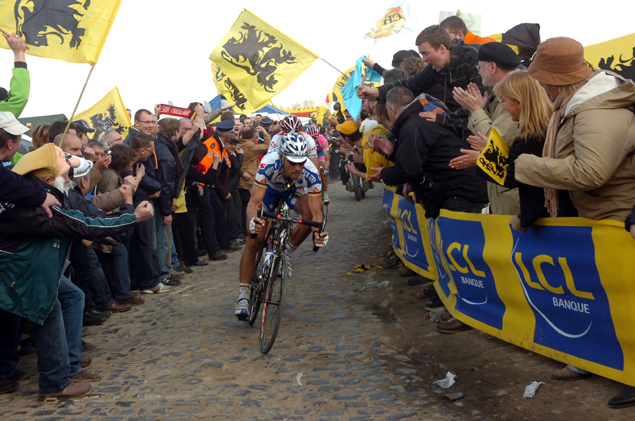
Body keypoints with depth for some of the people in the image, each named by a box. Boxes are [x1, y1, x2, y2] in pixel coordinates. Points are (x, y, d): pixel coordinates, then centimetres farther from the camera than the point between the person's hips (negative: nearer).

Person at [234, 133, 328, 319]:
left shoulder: (311, 173, -37)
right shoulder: (269, 164, -41)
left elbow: (316, 212, -37)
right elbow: (254, 201, -45)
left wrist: (318, 232, -57)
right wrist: (252, 220, -65)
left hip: (294, 191, 2)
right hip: (269, 188, -1)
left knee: (310, 215, -31)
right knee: (254, 242, -12)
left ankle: (288, 251, -3)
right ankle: (243, 295, -2)